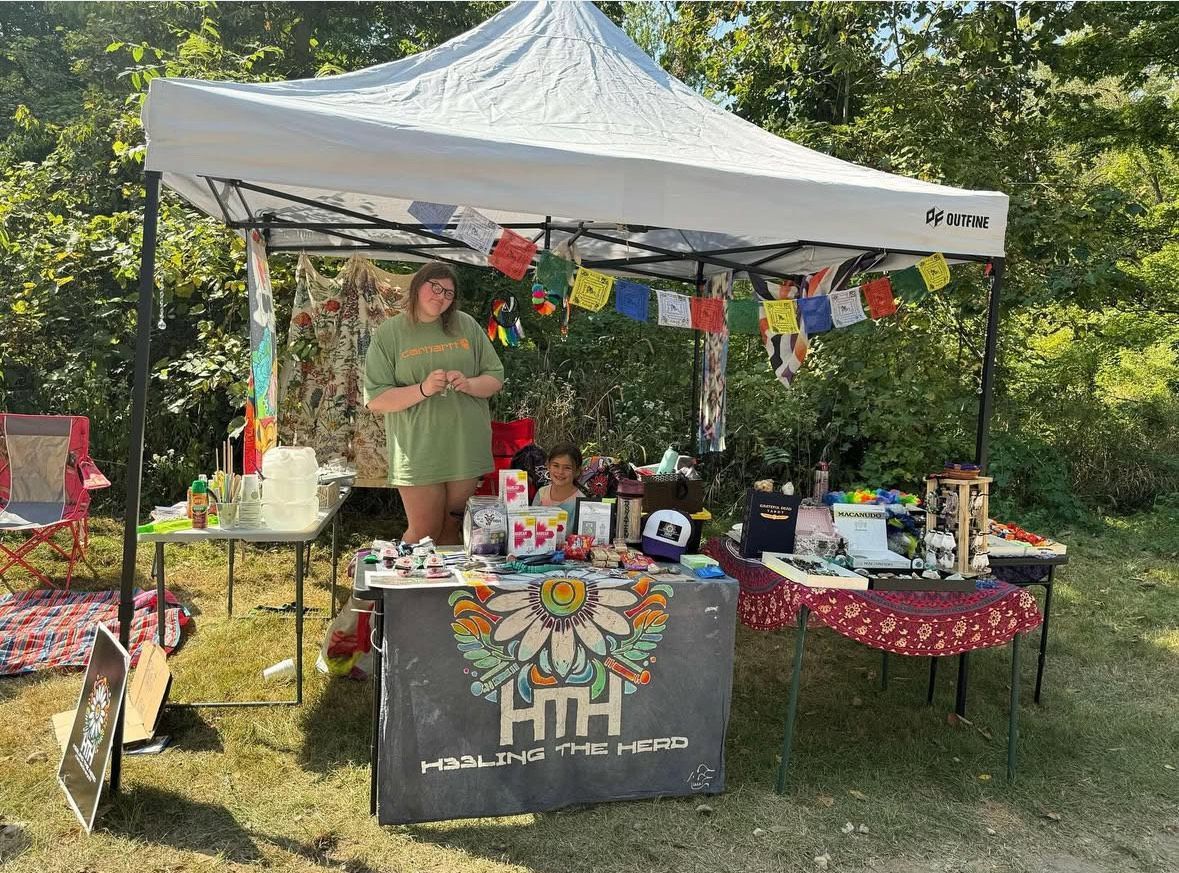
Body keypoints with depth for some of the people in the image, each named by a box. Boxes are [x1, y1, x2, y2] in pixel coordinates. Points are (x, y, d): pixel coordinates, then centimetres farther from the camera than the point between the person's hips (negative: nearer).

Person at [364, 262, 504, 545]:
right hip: (418, 452, -3)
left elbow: (495, 378, 9)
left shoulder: (466, 325, 6)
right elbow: (375, 400, -6)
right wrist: (423, 389, -19)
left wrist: (468, 384, -12)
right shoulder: (388, 333, -1)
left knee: (451, 531, 14)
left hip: (466, 447, 3)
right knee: (423, 533, 4)